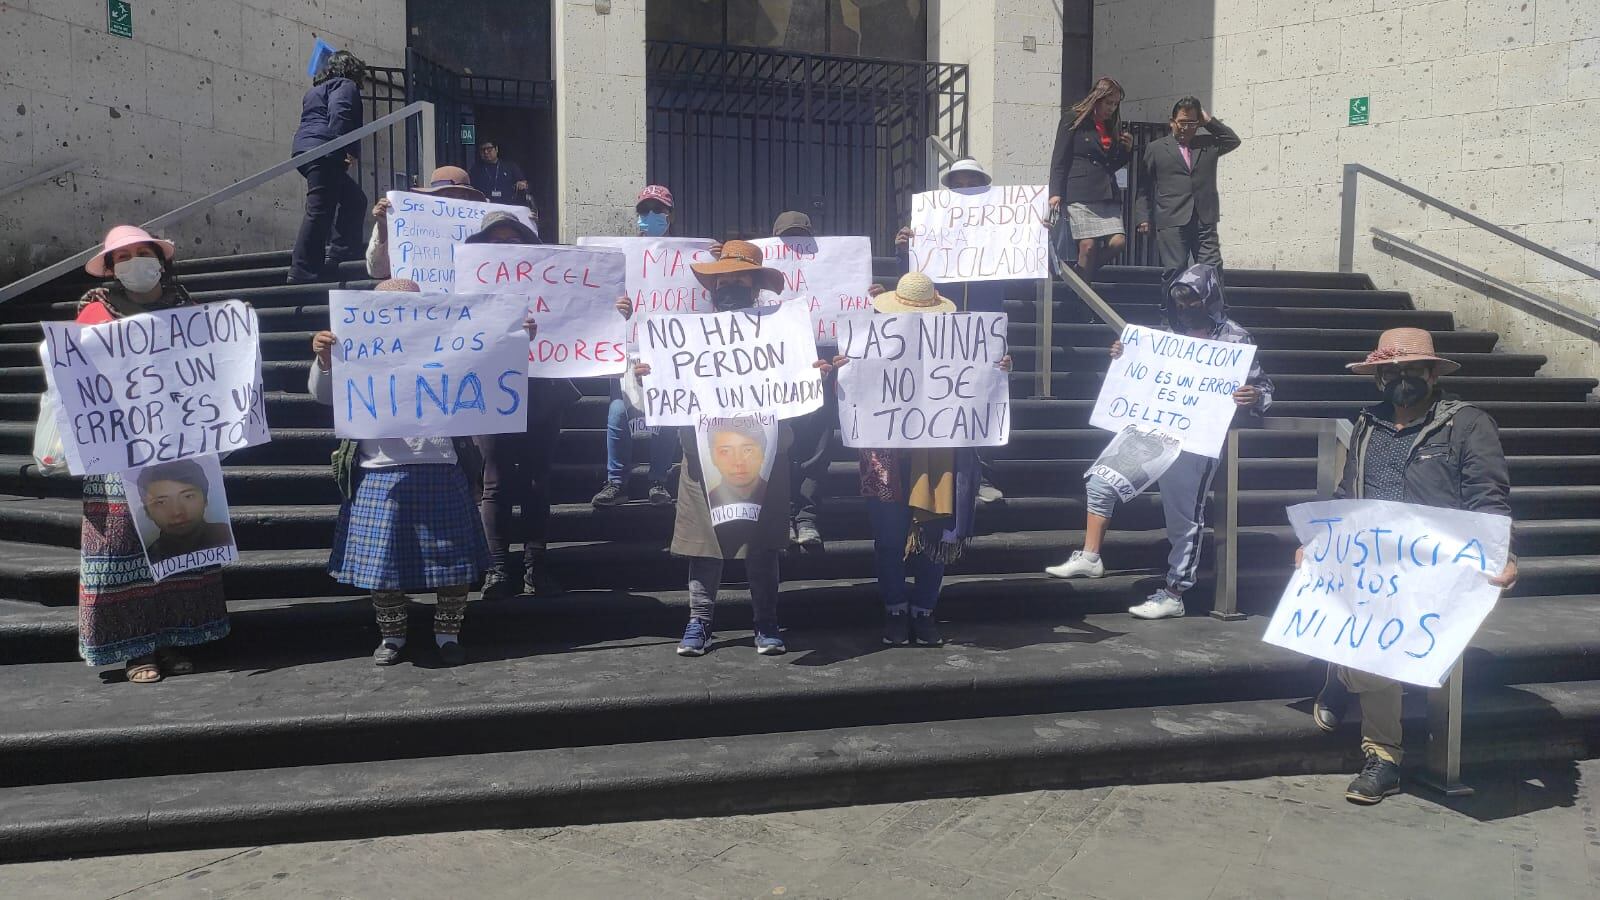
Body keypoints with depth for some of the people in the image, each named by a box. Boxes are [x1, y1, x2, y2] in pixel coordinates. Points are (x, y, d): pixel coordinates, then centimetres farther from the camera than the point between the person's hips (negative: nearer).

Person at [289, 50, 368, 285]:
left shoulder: (315, 90, 32)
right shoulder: (345, 86, 3)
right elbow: (339, 115, -15)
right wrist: (348, 151, -17)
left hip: (306, 150, 10)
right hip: (324, 153, -10)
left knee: (353, 199, 17)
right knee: (319, 210, -15)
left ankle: (341, 251, 13)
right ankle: (302, 270, -20)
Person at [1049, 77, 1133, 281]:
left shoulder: (1113, 126, 20)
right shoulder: (1074, 120, 4)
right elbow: (1059, 159, -1)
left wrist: (1127, 149, 6)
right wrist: (1056, 193, -11)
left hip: (1108, 193, 6)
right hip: (1080, 193, -6)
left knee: (1118, 242, -9)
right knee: (1088, 245, -11)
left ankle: (1082, 275, 10)